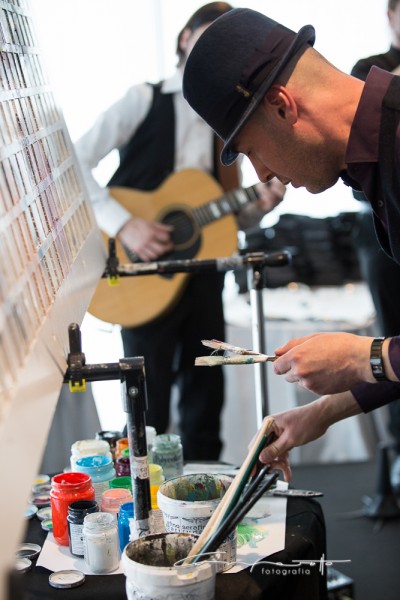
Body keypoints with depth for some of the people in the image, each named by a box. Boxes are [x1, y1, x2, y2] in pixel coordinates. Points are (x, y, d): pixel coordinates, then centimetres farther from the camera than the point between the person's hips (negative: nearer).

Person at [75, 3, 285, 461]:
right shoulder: (144, 100, -4)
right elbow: (75, 162, -13)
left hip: (201, 267, 5)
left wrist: (259, 206, -8)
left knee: (206, 394, 11)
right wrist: (124, 224, -23)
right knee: (151, 405, 1)